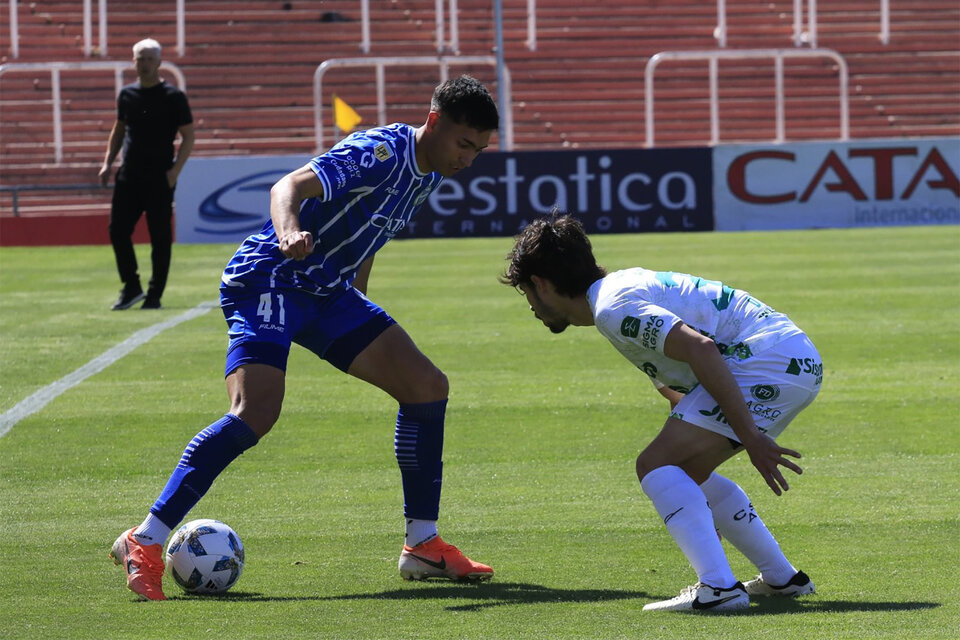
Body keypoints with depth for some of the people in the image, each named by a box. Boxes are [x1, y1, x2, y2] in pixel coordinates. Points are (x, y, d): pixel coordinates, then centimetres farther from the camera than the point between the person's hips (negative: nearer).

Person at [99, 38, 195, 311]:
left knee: (160, 237, -1)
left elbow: (188, 137, -3)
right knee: (117, 230, -1)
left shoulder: (173, 97, -4)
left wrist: (175, 169, -15)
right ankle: (131, 287, 12)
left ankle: (155, 295, 6)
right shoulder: (127, 95, 11)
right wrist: (107, 162, 12)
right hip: (129, 176, 5)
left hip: (159, 178, -5)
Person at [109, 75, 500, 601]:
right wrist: (290, 232, -55)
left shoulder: (427, 173, 9)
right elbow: (289, 187, -34)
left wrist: (359, 313, 28)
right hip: (270, 279, -9)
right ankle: (144, 543, -21)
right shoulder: (380, 152, -20)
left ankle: (422, 545, 12)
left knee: (428, 386, 3)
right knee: (256, 414, -26)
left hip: (328, 291, 9)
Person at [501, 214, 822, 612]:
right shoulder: (623, 285, 22)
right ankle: (782, 578, 23)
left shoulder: (612, 306, -11)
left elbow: (700, 349, -24)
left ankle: (718, 587, -21)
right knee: (686, 473, 21)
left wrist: (751, 439, -24)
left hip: (769, 361, -10)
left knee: (656, 465, -11)